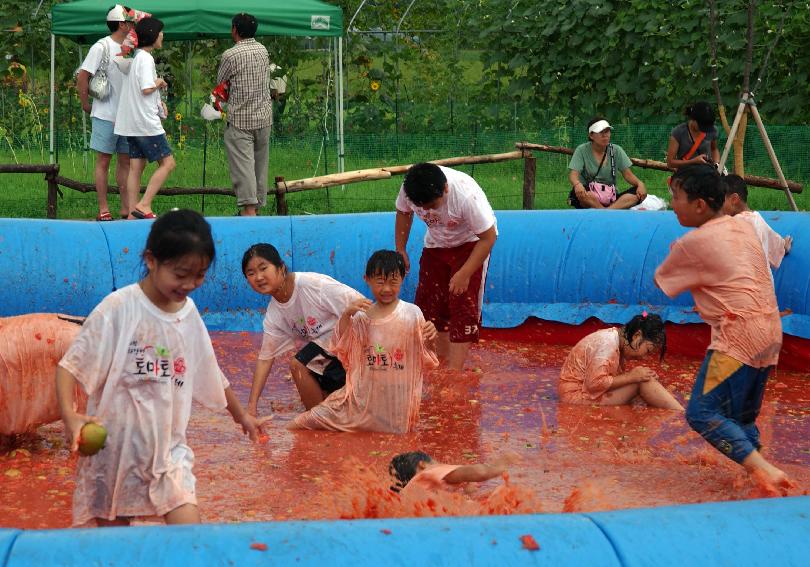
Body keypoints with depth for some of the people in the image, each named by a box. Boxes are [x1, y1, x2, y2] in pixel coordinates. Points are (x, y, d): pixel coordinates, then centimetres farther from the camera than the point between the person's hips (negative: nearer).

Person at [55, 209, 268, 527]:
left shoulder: (189, 313, 3)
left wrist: (240, 415, 31)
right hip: (115, 445, -3)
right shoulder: (119, 309, -14)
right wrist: (69, 415, -29)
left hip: (168, 445, 3)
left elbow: (210, 374, 19)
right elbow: (70, 366, -13)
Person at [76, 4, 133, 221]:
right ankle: (103, 209, 3)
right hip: (105, 115, -7)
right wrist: (86, 105, -7)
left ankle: (126, 208, 14)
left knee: (125, 160, 8)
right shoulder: (102, 47, -10)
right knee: (103, 161, -1)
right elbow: (82, 76, -12)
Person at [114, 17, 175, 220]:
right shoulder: (145, 58, -12)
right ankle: (144, 205, -13)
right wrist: (159, 82, -3)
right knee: (168, 163, -6)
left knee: (136, 167, 6)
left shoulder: (137, 57, 18)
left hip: (132, 124, 10)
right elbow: (147, 89, -22)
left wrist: (158, 102, 11)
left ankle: (133, 214, 4)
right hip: (145, 123, -10)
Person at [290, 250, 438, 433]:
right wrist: (346, 315, -14)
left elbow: (423, 360, -3)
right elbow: (340, 347, -3)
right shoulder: (362, 316, 0)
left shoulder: (412, 314, -8)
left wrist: (428, 341, -24)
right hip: (365, 393, 2)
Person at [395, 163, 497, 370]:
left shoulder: (467, 195, -38)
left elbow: (488, 237, -28)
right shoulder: (408, 189, -24)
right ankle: (442, 361, 17)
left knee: (463, 305, -13)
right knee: (429, 302, 4)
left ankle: (454, 371, -13)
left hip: (470, 243, -5)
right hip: (436, 244, 5)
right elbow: (403, 213, 1)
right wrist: (400, 251, 0)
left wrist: (464, 274, -29)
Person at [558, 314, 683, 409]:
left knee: (643, 377, -5)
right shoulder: (608, 343, -21)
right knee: (641, 382, -18)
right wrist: (631, 377, -20)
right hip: (577, 396, -10)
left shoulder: (616, 339, 8)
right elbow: (595, 383, -29)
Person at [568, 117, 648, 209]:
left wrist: (640, 183, -18)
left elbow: (628, 174, 5)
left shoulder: (616, 150, 8)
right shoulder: (582, 150, -1)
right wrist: (577, 184, -37)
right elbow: (573, 174, -12)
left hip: (610, 199, 4)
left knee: (640, 193, -21)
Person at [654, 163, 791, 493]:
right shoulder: (743, 227, 13)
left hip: (738, 334, -9)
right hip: (770, 331, 9)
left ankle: (764, 470, -25)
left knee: (703, 413, -12)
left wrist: (675, 254, 25)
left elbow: (660, 280, 6)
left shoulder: (692, 244, -8)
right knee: (742, 417, 19)